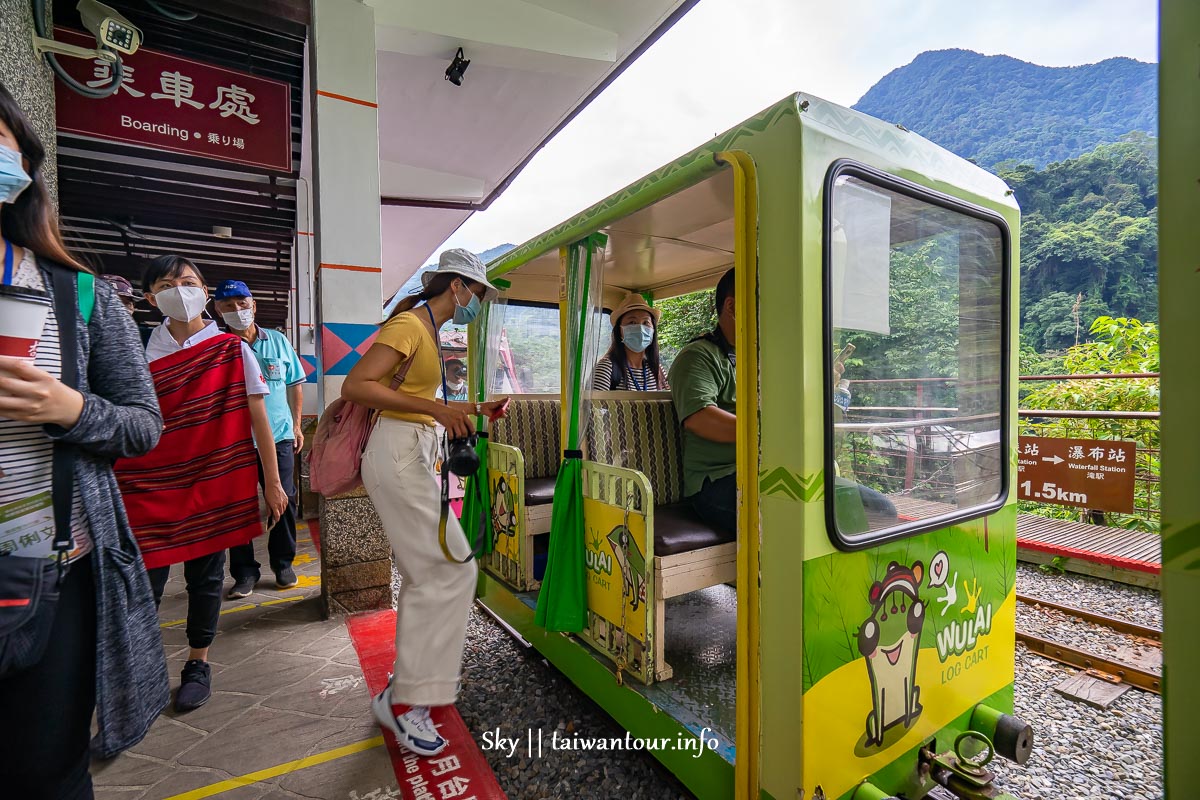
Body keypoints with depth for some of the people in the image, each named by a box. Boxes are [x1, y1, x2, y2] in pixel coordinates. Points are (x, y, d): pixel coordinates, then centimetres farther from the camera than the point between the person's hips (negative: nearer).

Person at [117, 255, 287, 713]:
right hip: (151, 486, 1)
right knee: (145, 580, 1)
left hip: (214, 483, -1)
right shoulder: (140, 353, 3)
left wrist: (272, 483, -2)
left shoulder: (232, 351, -3)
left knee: (205, 574, 11)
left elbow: (258, 420, -2)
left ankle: (198, 664, 29)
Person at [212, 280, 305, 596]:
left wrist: (296, 425, 9)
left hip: (279, 436, 1)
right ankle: (245, 572, 20)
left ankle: (283, 563, 23)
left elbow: (295, 384, 11)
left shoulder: (278, 341, 6)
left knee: (284, 501, 7)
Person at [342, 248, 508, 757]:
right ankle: (404, 697, 4)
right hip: (398, 454, -10)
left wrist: (472, 408, 17)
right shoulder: (409, 324, -12)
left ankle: (414, 675, 30)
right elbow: (355, 385, -21)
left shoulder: (429, 330, 17)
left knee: (426, 575, 15)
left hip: (413, 455, 10)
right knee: (452, 570, -8)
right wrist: (434, 408, -26)